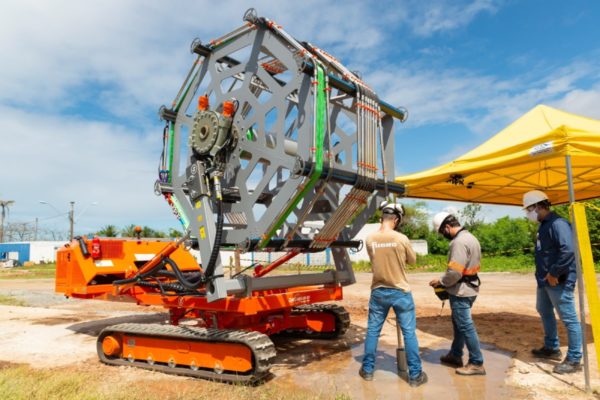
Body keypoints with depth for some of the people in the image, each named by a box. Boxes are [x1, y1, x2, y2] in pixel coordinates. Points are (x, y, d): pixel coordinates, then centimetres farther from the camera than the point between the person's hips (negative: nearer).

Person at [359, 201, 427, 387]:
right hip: (401, 292, -3)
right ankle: (415, 375, 17)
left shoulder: (370, 239, -6)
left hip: (378, 292, 3)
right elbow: (413, 260, 2)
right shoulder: (401, 239, -14)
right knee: (409, 333, 8)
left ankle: (367, 370, 24)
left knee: (372, 331, 13)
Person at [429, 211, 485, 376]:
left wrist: (441, 282, -11)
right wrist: (445, 281, 11)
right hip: (469, 288, 11)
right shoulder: (470, 237, 10)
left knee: (466, 326, -1)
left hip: (461, 291, -11)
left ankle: (477, 363, 9)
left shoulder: (459, 242, -23)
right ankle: (455, 355, 32)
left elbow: (455, 272, -28)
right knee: (458, 322, 20)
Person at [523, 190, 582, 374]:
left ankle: (574, 360, 11)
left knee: (569, 319, 0)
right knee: (544, 312, 22)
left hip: (559, 281, -11)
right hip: (545, 280, 11)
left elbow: (568, 251, -29)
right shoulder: (543, 225, 12)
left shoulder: (557, 223, -19)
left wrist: (554, 274, -23)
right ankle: (552, 348, 38)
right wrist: (544, 274, 13)